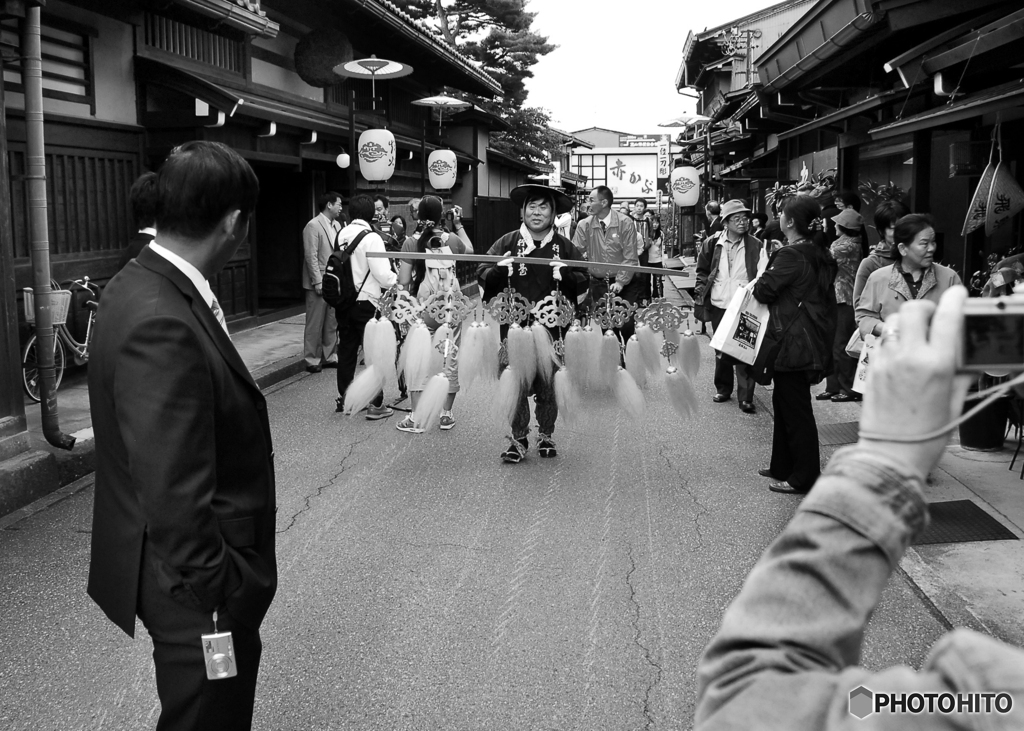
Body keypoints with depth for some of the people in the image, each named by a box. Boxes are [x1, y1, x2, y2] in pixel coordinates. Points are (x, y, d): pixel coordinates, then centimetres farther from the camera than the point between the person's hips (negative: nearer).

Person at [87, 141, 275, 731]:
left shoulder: (141, 284, 2)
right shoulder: (162, 326, -29)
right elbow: (174, 499, -29)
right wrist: (217, 593, -18)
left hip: (195, 577, 9)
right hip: (200, 593, -9)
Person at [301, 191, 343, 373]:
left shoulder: (336, 225, 12)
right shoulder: (313, 226, -11)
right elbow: (311, 257, -15)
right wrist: (318, 282, -18)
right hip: (318, 284, -7)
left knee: (332, 323, 11)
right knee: (315, 324, 1)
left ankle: (329, 356, 21)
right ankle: (312, 360, 8)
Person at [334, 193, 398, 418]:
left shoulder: (341, 235, 3)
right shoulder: (371, 238, -14)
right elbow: (383, 275, -17)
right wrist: (397, 279, 2)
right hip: (366, 302, -6)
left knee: (346, 351, 15)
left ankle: (343, 399, 26)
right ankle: (375, 405, 5)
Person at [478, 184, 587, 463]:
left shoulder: (565, 247, 6)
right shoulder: (506, 243, 3)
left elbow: (583, 283, 6)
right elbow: (482, 276, 2)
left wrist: (565, 275, -14)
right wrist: (499, 269, -18)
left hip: (552, 328, 1)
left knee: (548, 387, 8)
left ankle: (546, 435, 27)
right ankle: (518, 438, 14)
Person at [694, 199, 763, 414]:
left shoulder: (755, 246, -1)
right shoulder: (712, 243, 3)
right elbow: (702, 271, 11)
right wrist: (701, 292, 1)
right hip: (719, 305, 2)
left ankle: (746, 397, -1)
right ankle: (723, 389, 29)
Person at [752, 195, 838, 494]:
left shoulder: (791, 256, -20)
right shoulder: (819, 254, 10)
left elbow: (764, 290, -19)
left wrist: (764, 277, 2)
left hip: (793, 343, -10)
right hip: (812, 341, 10)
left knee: (796, 411, -1)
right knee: (783, 402, 20)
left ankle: (804, 478, 7)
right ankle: (783, 467, 30)